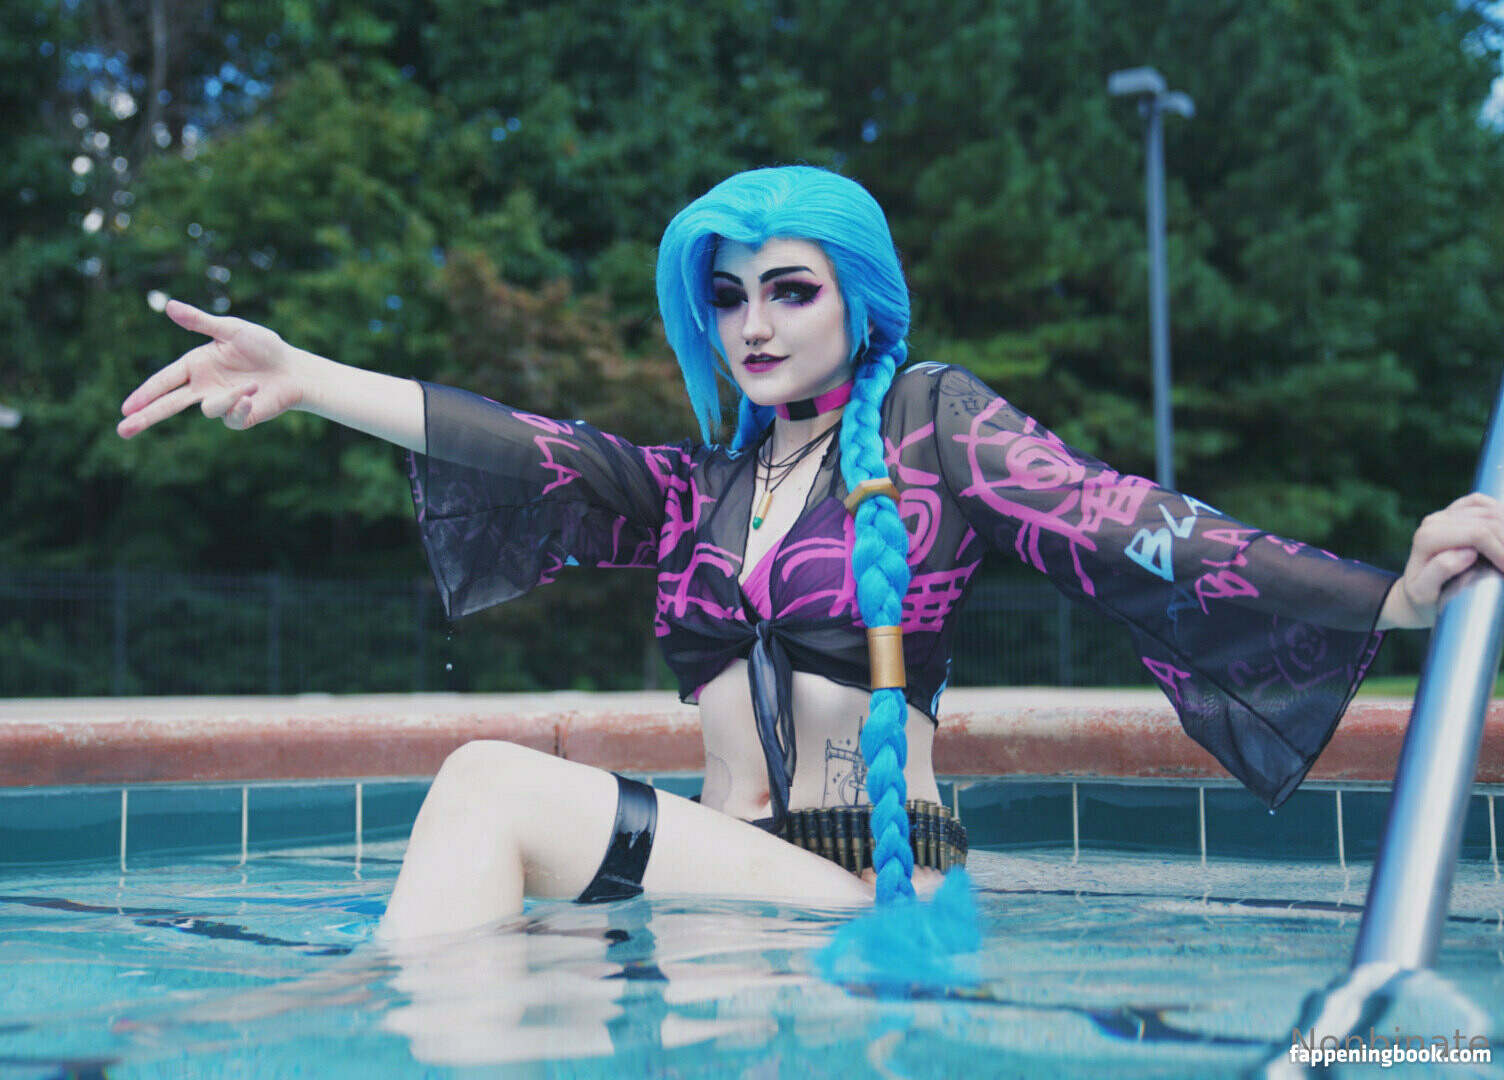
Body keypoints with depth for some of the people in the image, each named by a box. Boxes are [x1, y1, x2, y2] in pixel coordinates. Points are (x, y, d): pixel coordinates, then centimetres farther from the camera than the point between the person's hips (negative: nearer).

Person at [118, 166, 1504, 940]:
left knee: (493, 782, -23)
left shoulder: (932, 420, 6)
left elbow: (1126, 528, -6)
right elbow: (538, 454, 7)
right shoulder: (705, 487, 21)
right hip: (726, 875, 5)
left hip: (873, 886, -5)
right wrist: (302, 377, -4)